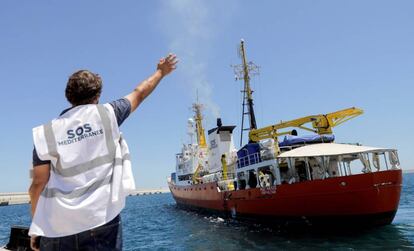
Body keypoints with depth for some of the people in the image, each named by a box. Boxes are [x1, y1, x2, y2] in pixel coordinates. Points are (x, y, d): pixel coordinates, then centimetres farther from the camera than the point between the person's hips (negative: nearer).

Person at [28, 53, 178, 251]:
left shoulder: (47, 133, 2)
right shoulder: (106, 114, 0)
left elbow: (38, 183, 1)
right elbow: (139, 94, 15)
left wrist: (36, 229, 12)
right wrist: (161, 72, 32)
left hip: (57, 229, 2)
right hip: (101, 222, -1)